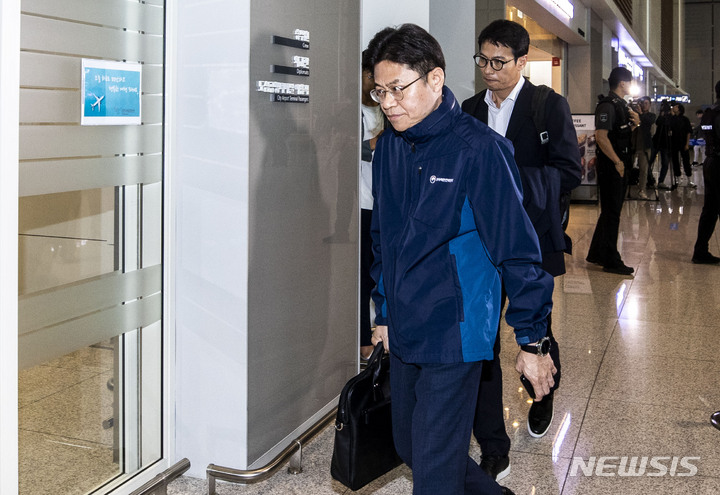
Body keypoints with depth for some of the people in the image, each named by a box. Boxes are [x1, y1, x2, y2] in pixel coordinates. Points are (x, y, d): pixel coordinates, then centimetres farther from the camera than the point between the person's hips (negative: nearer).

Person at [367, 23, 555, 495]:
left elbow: (517, 248, -14)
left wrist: (533, 340, -12)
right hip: (403, 334, 7)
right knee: (410, 447, 19)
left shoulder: (478, 148, -16)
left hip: (454, 334, -7)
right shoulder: (388, 146, 6)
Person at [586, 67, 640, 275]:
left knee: (610, 211, 15)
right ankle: (610, 261, 1)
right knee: (611, 213, -5)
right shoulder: (607, 106, -15)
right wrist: (617, 162, -22)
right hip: (611, 166, -10)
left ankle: (596, 254, 26)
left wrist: (633, 124, 4)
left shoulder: (621, 105, 15)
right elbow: (601, 137, -23)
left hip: (620, 166, 10)